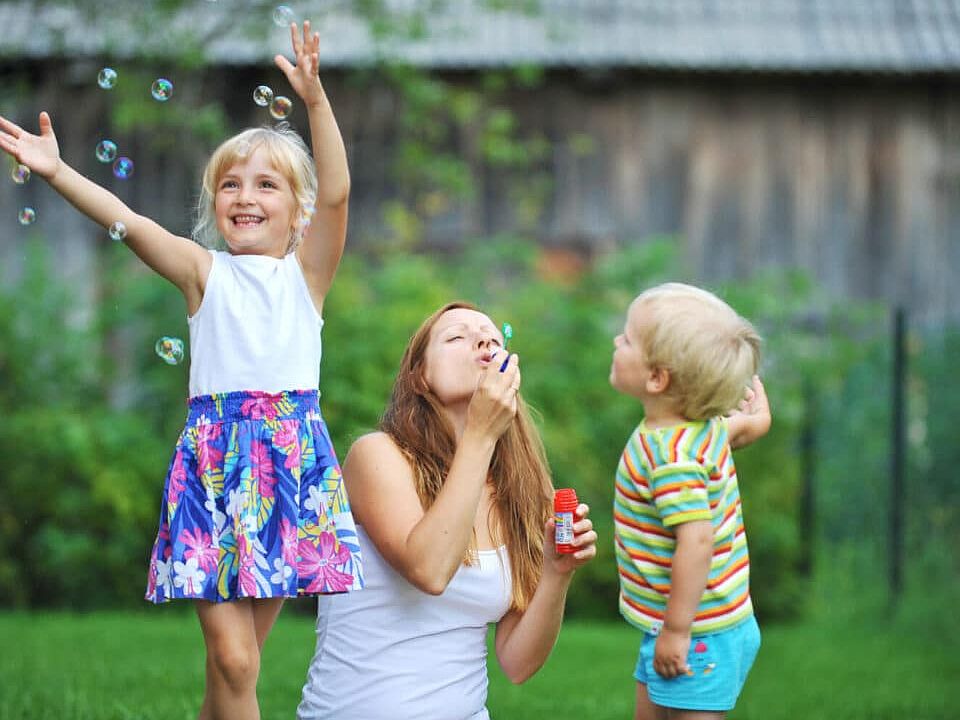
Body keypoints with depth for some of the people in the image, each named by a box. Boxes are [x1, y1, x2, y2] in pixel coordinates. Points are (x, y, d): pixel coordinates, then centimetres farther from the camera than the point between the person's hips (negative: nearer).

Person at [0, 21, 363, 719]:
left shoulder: (305, 272, 7)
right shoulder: (205, 272, 8)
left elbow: (335, 193, -8)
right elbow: (127, 222, -3)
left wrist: (315, 100, -19)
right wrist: (57, 172, -16)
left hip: (292, 455, 1)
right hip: (213, 456, -1)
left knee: (241, 655, 6)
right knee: (231, 659, -9)